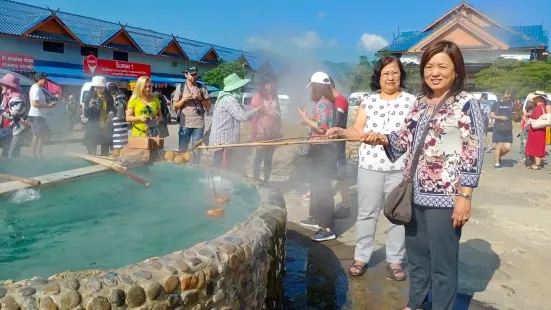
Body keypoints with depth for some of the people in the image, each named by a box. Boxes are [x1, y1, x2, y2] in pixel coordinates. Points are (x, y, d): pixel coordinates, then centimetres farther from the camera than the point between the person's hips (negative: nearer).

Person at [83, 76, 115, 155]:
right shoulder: (90, 97, -4)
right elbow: (86, 115, -6)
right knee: (92, 153, -2)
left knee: (105, 153, 12)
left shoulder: (109, 97, 5)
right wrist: (90, 107, -25)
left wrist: (112, 113, -7)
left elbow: (113, 110, 16)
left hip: (106, 129, 3)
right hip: (93, 129, -3)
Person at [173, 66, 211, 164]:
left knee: (197, 150, 7)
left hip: (199, 124, 0)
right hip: (185, 124, 0)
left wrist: (201, 98, -11)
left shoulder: (202, 87, 5)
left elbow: (209, 106, 6)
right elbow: (175, 107, 5)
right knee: (182, 149, 4)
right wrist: (183, 99, -11)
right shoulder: (180, 87, 4)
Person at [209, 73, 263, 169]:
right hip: (224, 140, -10)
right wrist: (257, 109, -7)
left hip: (220, 139, 10)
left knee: (218, 168, 13)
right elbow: (243, 116, -20)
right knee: (223, 169, -5)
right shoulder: (230, 99, -17)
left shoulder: (224, 97, 16)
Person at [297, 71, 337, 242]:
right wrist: (308, 121, 16)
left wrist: (305, 118, -13)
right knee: (317, 183, 19)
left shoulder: (321, 103, -16)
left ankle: (329, 228, -5)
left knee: (323, 186, -8)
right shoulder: (329, 102, 14)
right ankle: (316, 218, 32)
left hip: (322, 149, -11)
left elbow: (321, 128, -24)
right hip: (322, 148, 11)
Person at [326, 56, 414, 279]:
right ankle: (361, 258, 17)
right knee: (366, 213, 7)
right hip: (370, 165, 1)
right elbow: (357, 131, 3)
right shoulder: (368, 101, 7)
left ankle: (395, 260, 20)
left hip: (400, 167, -1)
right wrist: (341, 132, -15)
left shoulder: (411, 101, 4)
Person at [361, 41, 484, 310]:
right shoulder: (420, 103, 12)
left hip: (445, 197, -7)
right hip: (415, 194, 7)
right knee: (416, 256, 20)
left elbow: (473, 153, -12)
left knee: (442, 263, 6)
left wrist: (465, 196, -16)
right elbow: (405, 139, 15)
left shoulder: (467, 104, -8)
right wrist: (382, 139, -5)